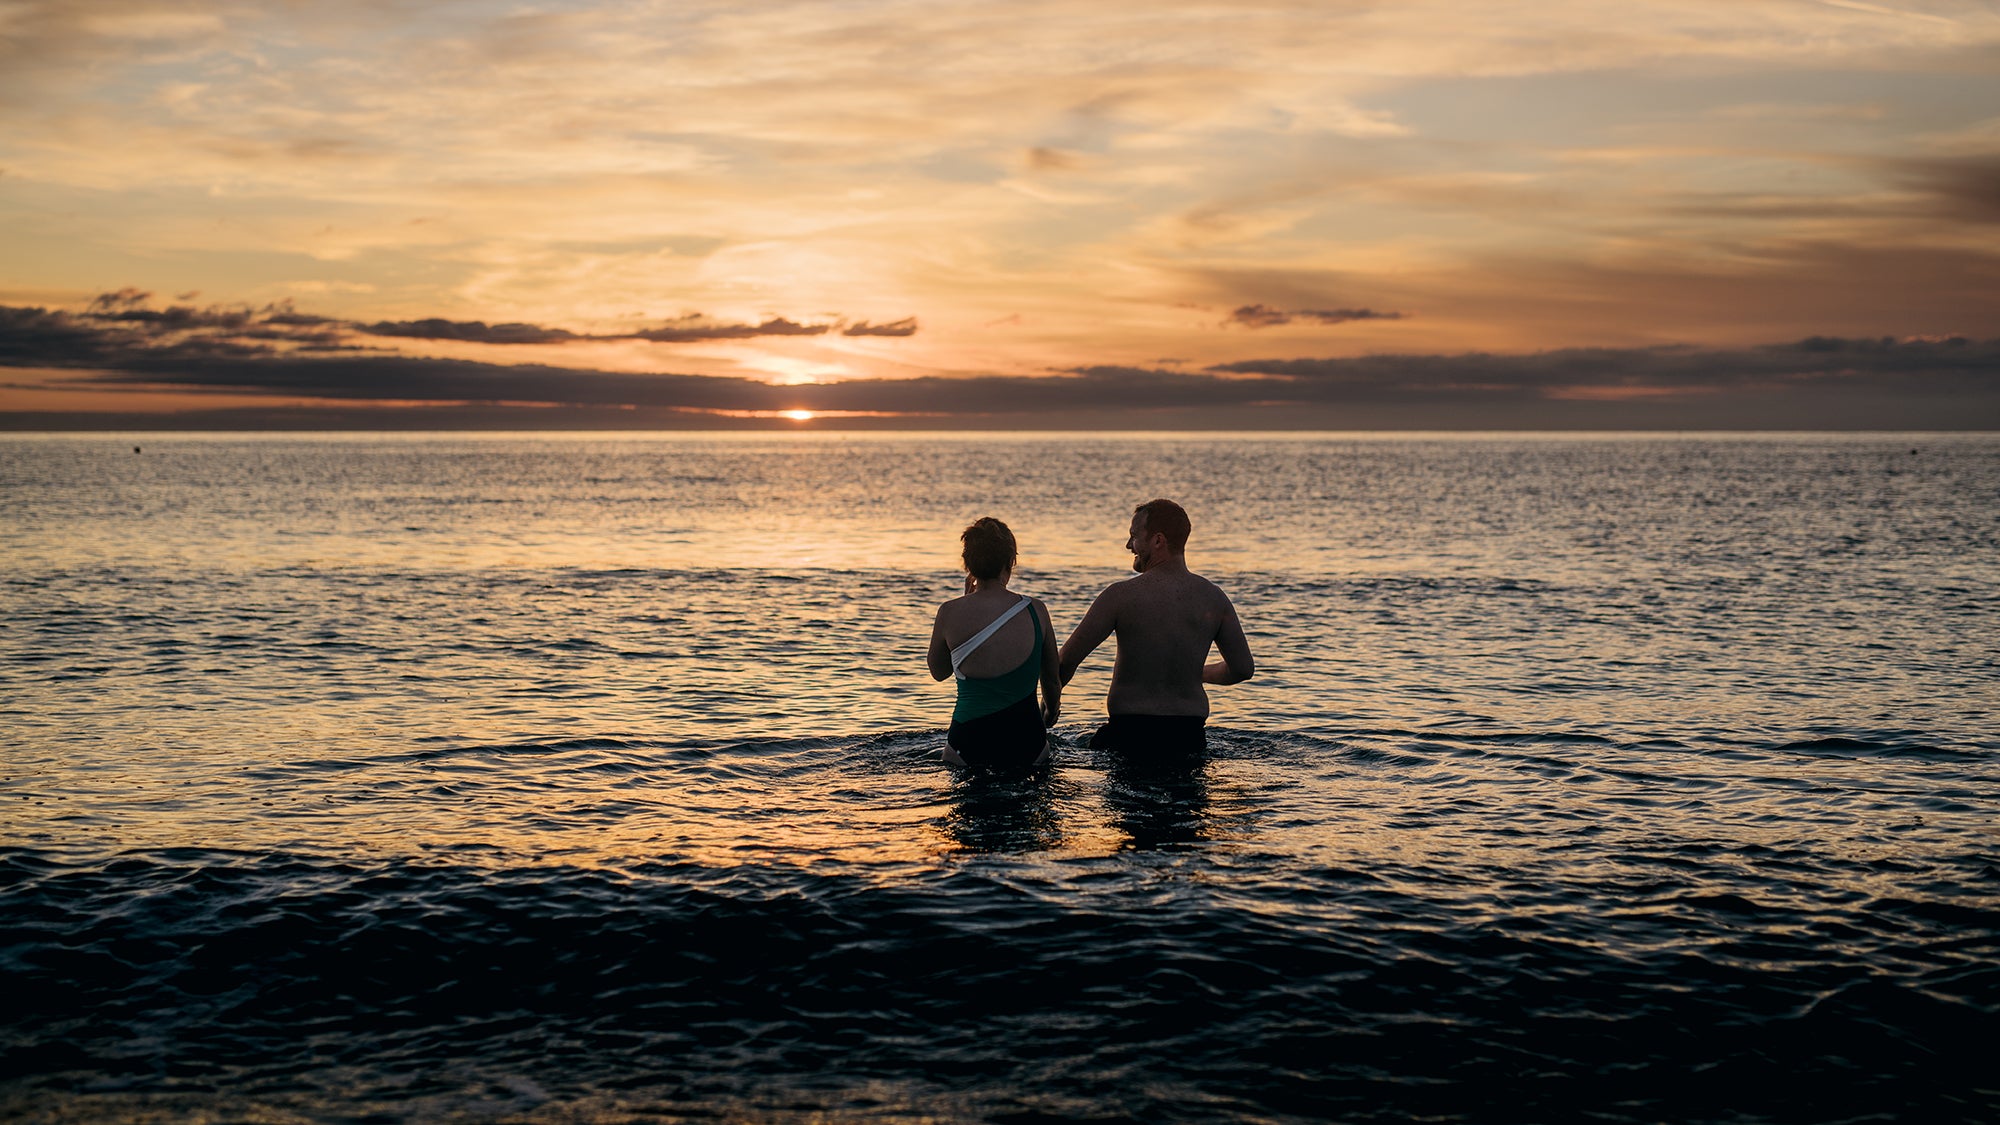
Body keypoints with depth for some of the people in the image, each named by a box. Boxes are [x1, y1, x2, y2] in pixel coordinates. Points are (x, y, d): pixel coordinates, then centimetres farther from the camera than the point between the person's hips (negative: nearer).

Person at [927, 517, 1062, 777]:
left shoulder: (950, 612, -10)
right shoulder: (1036, 611, -6)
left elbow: (938, 672, 10)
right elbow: (1052, 681, 8)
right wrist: (1050, 713, 31)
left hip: (969, 745, -1)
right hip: (1027, 744, 1)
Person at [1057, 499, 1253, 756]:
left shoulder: (1120, 596, -6)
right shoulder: (1214, 598, 5)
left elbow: (1067, 660, -4)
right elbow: (1243, 669, 12)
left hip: (1131, 734, -4)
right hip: (1190, 736, 4)